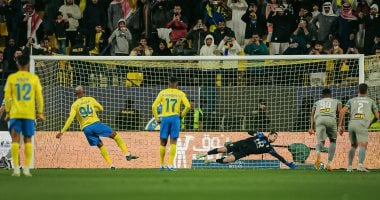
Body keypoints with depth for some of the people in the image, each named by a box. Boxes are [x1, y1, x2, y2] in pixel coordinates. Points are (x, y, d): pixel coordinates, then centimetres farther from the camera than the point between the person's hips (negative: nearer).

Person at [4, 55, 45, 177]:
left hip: (15, 113, -1)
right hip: (29, 114, 1)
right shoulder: (34, 78, 3)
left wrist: (7, 112, 8)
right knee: (28, 140, 7)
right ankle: (27, 168, 2)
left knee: (15, 139, 1)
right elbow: (39, 96, 3)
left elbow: (7, 96, 1)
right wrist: (40, 113, 9)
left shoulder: (11, 78, 2)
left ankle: (16, 168, -8)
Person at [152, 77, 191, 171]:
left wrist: (157, 118, 5)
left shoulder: (163, 93, 5)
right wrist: (182, 115, 6)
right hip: (175, 117, -1)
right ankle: (170, 165, -9)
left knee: (163, 143, 10)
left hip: (164, 118, 1)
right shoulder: (180, 94, 3)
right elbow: (187, 106, -9)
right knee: (173, 142, 0)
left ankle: (161, 165, 15)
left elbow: (154, 106, -2)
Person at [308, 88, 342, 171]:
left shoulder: (317, 102, 34)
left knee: (320, 141, 1)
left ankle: (318, 153, -37)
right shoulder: (336, 101, 32)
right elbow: (340, 111, 13)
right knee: (333, 141, 19)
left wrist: (311, 127, 10)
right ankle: (329, 163, 7)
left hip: (319, 119, 1)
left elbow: (312, 114, 17)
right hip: (331, 119, -1)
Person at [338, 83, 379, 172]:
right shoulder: (371, 101, 20)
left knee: (354, 146, 25)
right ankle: (361, 165, -39)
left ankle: (349, 166, 21)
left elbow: (342, 112, 9)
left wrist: (340, 126, 10)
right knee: (363, 146, -15)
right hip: (362, 125, -4)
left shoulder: (352, 100, 23)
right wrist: (370, 123, 37)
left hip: (352, 124, 4)